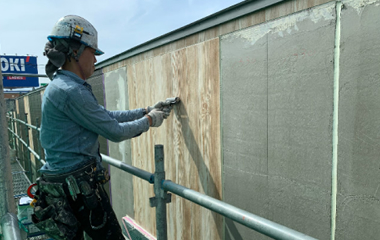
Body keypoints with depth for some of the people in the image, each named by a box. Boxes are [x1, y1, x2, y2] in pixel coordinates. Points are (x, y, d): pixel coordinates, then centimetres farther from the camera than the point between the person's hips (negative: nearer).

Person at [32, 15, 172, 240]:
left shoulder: (61, 85, 11)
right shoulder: (70, 91, -21)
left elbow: (107, 116, 12)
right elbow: (115, 132, -17)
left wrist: (147, 110, 11)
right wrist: (149, 121, -2)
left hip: (64, 182, 10)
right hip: (77, 185, -10)